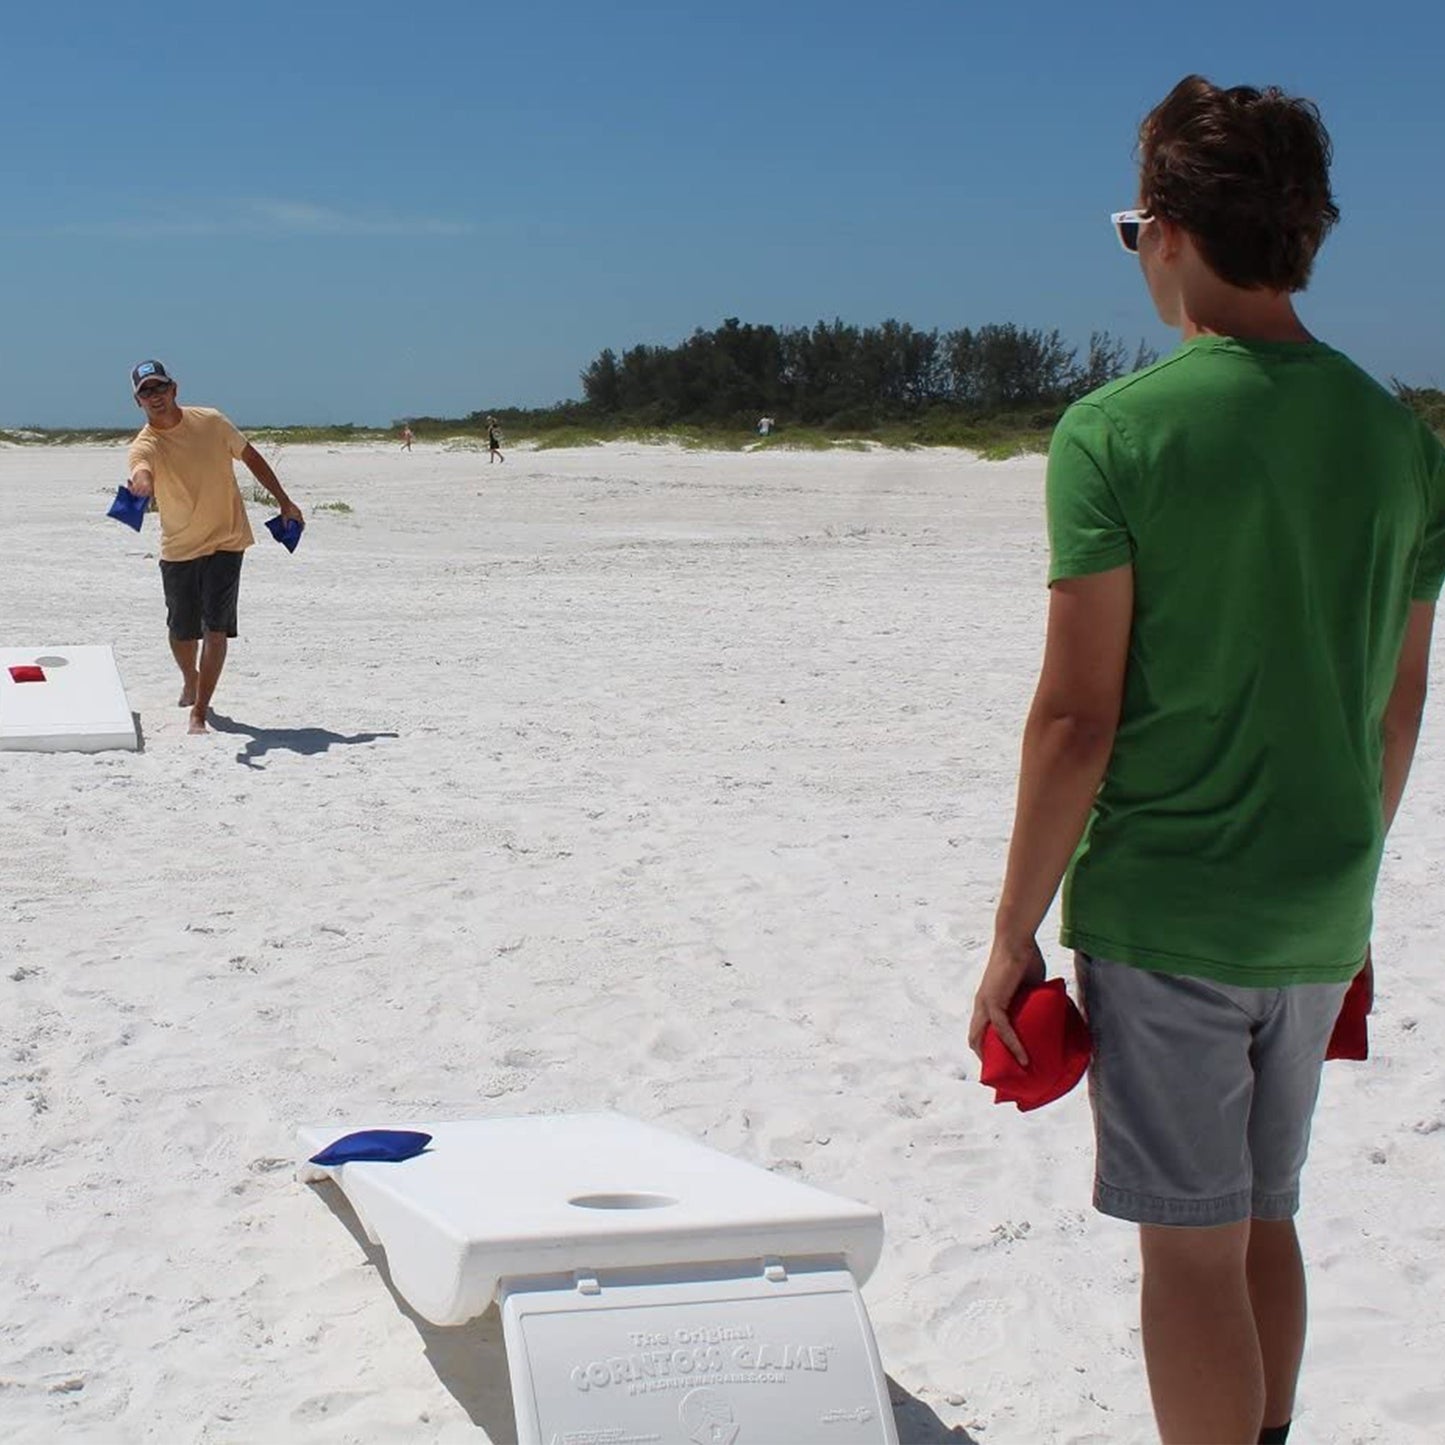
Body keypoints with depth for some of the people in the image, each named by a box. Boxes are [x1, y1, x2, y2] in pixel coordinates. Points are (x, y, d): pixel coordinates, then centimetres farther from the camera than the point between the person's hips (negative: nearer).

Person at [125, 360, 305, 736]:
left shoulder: (211, 422, -4)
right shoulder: (144, 446, -12)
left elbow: (251, 457, 10)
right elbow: (141, 477, -36)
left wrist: (284, 502, 12)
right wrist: (141, 484, -62)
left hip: (226, 541, 0)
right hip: (178, 550, 1)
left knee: (216, 628, -11)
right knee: (182, 630, 12)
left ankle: (199, 714, -8)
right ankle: (191, 682, 44)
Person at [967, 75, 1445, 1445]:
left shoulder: (1115, 433, -14)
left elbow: (1077, 715, -15)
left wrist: (1014, 934, -7)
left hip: (1164, 908, -6)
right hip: (1321, 917, 6)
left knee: (1193, 1249, 4)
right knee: (1264, 1222, 21)